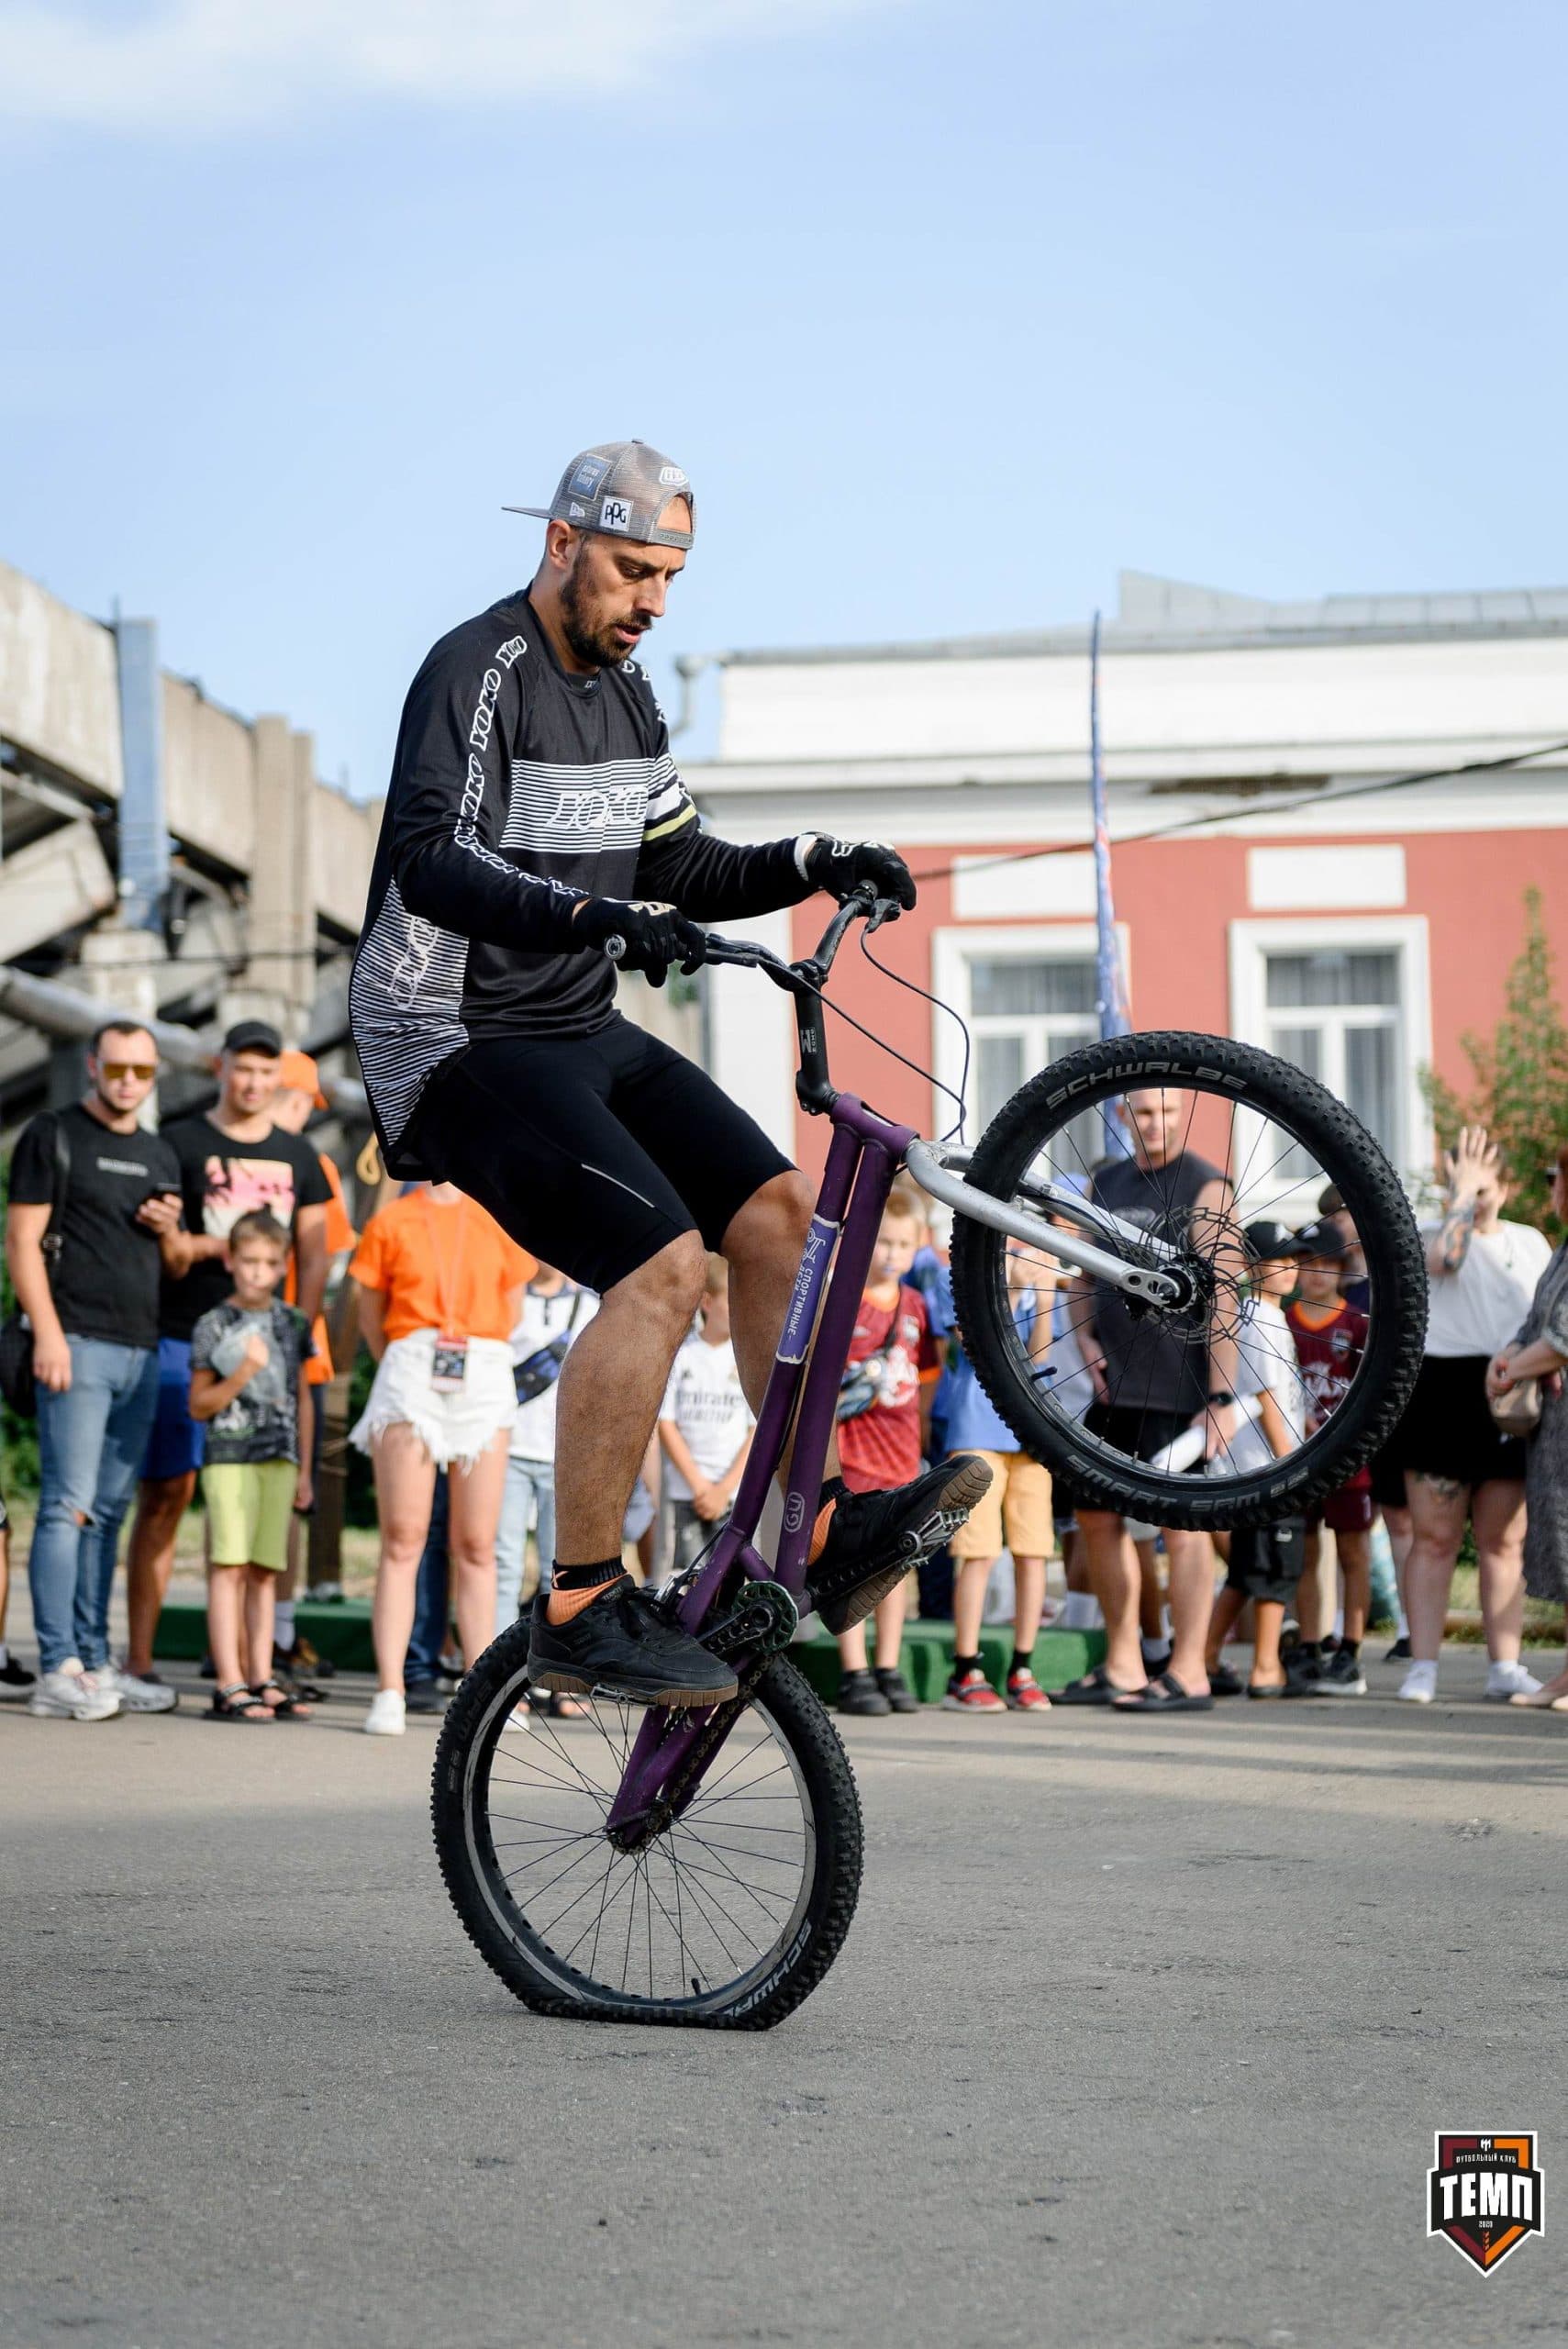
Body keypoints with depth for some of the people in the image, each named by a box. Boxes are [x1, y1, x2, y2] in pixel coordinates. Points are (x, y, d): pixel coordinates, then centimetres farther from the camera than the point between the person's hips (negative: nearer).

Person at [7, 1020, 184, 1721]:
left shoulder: (159, 1156, 20)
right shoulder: (52, 1136, 1)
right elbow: (22, 1241, -5)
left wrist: (169, 1232, 4)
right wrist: (47, 1332, -15)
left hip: (142, 1350, 6)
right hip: (77, 1345, -6)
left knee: (108, 1511, 8)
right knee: (68, 1505, -10)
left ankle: (95, 1662, 11)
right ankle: (58, 1670, -11)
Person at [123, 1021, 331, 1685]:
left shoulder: (297, 1157, 15)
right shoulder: (179, 1143, 4)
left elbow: (313, 1257, 15)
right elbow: (162, 1247, -1)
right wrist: (211, 1246, -19)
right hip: (181, 1343, -3)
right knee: (165, 1494, -5)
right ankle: (139, 1658, -3)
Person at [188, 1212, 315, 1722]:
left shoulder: (293, 1322, 11)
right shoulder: (214, 1325, -1)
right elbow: (200, 1406, -2)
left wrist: (304, 1469, 16)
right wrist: (243, 1373, -16)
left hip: (279, 1459, 4)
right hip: (229, 1456, -4)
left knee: (265, 1570, 6)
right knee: (229, 1566, -8)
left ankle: (261, 1679, 9)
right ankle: (229, 1684, -10)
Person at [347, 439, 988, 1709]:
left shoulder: (623, 689, 13)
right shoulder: (479, 673, -15)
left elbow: (681, 869, 19)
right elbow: (431, 861, -31)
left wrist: (813, 862, 2)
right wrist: (590, 914, -46)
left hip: (583, 1033, 9)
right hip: (460, 1044, -9)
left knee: (779, 1209, -3)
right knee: (662, 1262, -24)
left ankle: (820, 1531, 3)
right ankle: (581, 1608, -19)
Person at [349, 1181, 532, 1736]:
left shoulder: (498, 1226, 10)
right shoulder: (390, 1224, 6)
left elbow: (510, 1311, 13)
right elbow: (371, 1316, 9)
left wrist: (483, 1365, 9)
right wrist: (406, 1374, 9)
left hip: (485, 1379, 2)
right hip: (410, 1375, -2)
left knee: (476, 1546, 2)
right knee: (402, 1540, -7)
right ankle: (389, 1692, -9)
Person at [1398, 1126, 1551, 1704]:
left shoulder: (1530, 1243, 15)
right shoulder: (1431, 1235, 2)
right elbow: (1443, 1258, -22)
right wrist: (1462, 1193, -12)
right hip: (1444, 1392, -3)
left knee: (1504, 1540, 5)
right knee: (1435, 1538, -3)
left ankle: (1505, 1666, 8)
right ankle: (1423, 1667, -2)